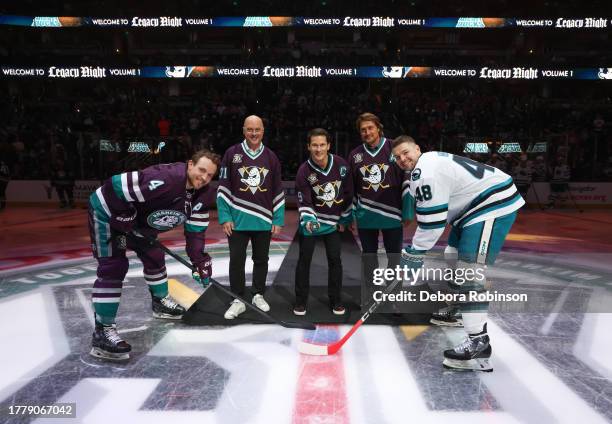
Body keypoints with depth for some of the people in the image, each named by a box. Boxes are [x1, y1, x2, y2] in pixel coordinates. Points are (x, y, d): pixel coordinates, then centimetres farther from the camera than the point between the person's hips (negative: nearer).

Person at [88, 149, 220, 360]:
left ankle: (160, 302, 40)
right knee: (113, 268, -15)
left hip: (139, 221, 9)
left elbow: (195, 228, -1)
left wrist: (200, 260, -6)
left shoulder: (203, 194, -9)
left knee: (155, 257, 17)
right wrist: (124, 220, -25)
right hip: (108, 212, -8)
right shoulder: (164, 178, -37)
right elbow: (115, 187, -35)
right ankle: (102, 331, -9)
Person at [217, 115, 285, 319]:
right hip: (237, 220, -2)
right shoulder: (232, 153, 0)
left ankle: (258, 295, 29)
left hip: (264, 222, 2)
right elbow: (223, 189, 0)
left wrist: (278, 220, 4)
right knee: (236, 261, 3)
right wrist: (225, 218, -6)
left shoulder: (271, 157, 6)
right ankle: (238, 301, 16)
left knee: (261, 260, 13)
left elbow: (278, 191, 8)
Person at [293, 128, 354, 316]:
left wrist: (344, 219, 6)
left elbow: (348, 193, 1)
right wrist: (308, 221, -37)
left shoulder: (341, 165, -11)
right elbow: (304, 203, -19)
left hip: (333, 222, 2)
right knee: (304, 260, 2)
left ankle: (335, 300, 21)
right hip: (310, 222, -2)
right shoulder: (304, 171, -18)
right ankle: (301, 301, 17)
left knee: (335, 260, 5)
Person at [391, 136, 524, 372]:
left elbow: (432, 219, -20)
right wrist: (415, 247, 17)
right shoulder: (429, 163, 15)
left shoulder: (427, 171, -18)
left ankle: (478, 342, -18)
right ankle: (455, 311, 40)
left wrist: (415, 253, -11)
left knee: (470, 270, -18)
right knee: (454, 259, 22)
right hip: (475, 205, 11)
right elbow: (431, 214, 19)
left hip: (494, 204, -11)